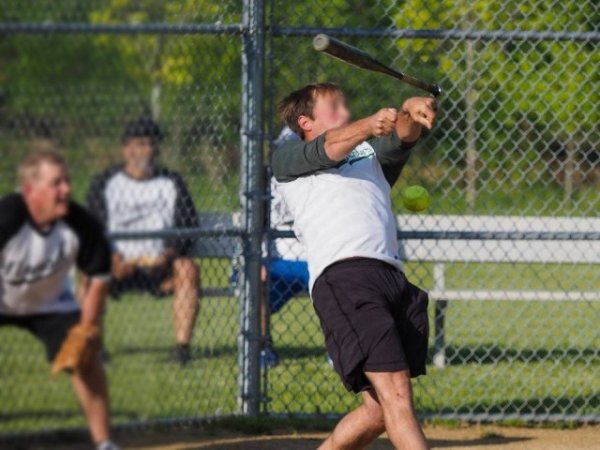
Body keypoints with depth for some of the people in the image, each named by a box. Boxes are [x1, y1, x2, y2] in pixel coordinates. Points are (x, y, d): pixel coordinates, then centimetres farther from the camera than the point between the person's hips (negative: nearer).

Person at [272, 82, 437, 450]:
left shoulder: (373, 153, 33)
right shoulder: (287, 160, 20)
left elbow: (402, 138, 11)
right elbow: (330, 147, -2)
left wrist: (411, 115, -13)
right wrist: (368, 126, -22)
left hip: (393, 278, 6)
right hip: (343, 278, -6)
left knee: (381, 411, 3)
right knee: (395, 393, -19)